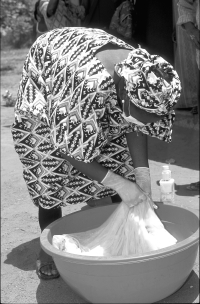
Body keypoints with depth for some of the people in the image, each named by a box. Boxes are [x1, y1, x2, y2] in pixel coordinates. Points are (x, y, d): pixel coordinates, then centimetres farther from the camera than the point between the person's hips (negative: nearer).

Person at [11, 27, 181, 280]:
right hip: (45, 91, -5)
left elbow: (134, 127, -12)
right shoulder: (87, 84, -47)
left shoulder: (141, 77, -28)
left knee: (117, 155, -1)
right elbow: (68, 148, -35)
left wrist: (142, 172, -24)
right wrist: (117, 183, -35)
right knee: (49, 169, -12)